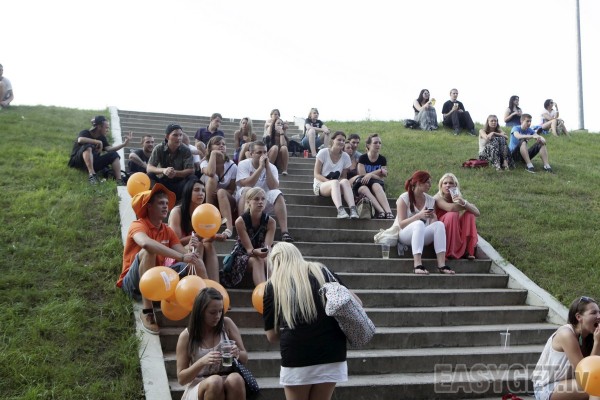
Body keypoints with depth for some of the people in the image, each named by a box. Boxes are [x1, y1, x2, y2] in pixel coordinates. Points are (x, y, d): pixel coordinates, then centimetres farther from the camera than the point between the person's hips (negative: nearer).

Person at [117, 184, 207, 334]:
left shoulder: (168, 231, 7)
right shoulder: (138, 225, -14)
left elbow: (186, 254, -4)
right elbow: (146, 244, -38)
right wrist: (182, 257, -42)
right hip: (133, 283, -6)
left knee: (189, 264, -9)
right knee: (148, 252, -34)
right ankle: (146, 312, -33)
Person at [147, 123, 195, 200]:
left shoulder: (186, 150, -11)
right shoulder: (159, 148, -10)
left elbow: (190, 170, -17)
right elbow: (149, 168, -15)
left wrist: (175, 173, -36)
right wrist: (163, 170, -36)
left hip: (179, 182, 0)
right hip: (163, 181, 0)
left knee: (192, 178, -28)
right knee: (150, 176, -27)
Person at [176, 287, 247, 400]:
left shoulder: (227, 324, 0)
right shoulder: (186, 336, -5)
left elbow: (245, 358, 9)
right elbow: (181, 378, -3)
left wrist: (237, 353, -16)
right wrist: (202, 361, -21)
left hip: (228, 381, 2)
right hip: (199, 386, -2)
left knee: (235, 379, -33)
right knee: (215, 382, -36)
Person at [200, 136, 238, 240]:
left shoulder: (232, 166, -2)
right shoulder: (205, 163, -6)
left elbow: (231, 190, -1)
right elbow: (210, 173, -31)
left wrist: (219, 192, -22)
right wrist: (213, 153, -20)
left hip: (226, 200, 1)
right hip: (207, 199, 0)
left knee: (221, 192, -35)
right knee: (212, 179, -27)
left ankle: (229, 228, -52)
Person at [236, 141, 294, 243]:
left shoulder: (272, 167, 0)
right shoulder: (243, 165, -7)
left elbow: (274, 188, -17)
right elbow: (246, 185, -24)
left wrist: (267, 167, -20)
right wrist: (260, 167, -23)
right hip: (246, 200, -2)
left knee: (277, 193, -26)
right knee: (246, 191, -33)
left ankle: (284, 232, -33)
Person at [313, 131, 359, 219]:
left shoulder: (345, 157, 3)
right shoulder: (323, 152, -7)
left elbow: (343, 176, 8)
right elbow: (317, 174, -8)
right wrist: (329, 181, -23)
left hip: (336, 184, 3)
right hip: (320, 184, -3)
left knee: (345, 181, -33)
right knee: (335, 182, -37)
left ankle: (353, 209, -50)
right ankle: (340, 210, -57)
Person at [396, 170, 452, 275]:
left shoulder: (430, 200, 8)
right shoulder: (404, 198, -6)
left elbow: (432, 223, 4)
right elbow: (401, 224, -13)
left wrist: (433, 217, -19)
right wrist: (419, 216, -25)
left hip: (422, 235, 4)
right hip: (405, 234, -4)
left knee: (439, 224, -25)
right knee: (419, 224, -36)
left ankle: (441, 265, -36)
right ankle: (418, 265, -49)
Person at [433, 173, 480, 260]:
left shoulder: (459, 198, 1)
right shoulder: (437, 198, -14)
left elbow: (477, 213, -12)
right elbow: (450, 208, -35)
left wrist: (464, 203, -32)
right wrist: (468, 205, -18)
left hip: (457, 234, 5)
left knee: (469, 214, -12)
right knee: (452, 215, -28)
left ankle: (467, 250, -17)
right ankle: (450, 252, -23)